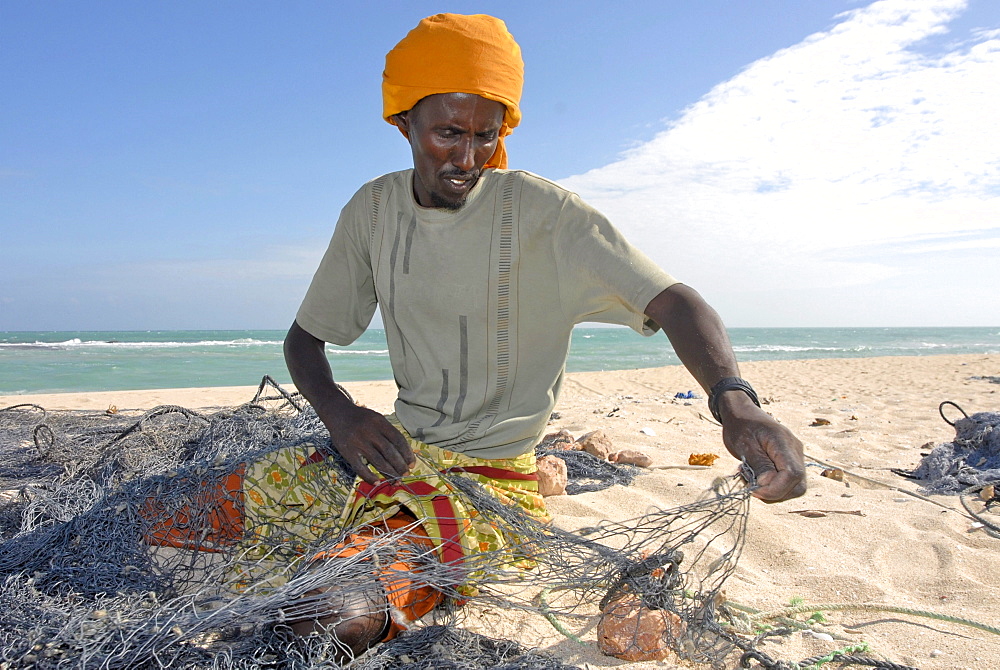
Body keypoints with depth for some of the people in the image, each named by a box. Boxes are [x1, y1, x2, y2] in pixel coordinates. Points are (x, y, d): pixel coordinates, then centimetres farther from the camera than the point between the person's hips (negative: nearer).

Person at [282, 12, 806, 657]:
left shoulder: (543, 212, -12)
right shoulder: (372, 211, 2)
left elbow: (673, 301, -18)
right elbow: (305, 338, 10)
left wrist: (734, 397, -39)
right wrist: (341, 415, -12)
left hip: (494, 466, -5)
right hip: (398, 451, 6)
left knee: (337, 616, -29)